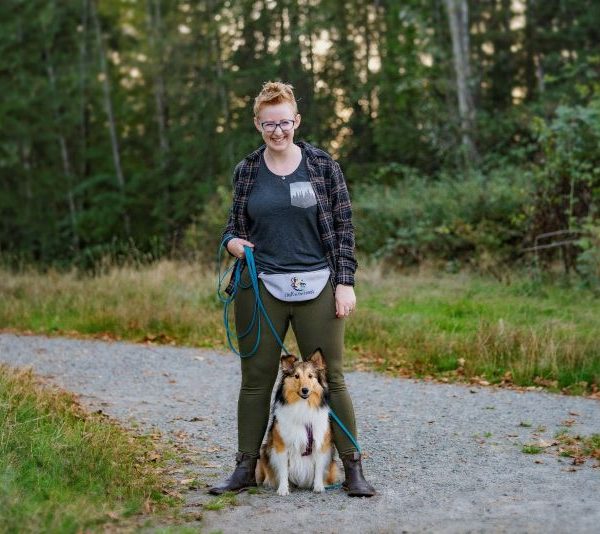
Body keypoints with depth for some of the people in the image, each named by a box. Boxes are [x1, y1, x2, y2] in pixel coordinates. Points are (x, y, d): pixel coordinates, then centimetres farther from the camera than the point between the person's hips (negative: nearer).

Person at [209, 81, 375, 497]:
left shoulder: (322, 165, 1)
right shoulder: (247, 171, 7)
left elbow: (344, 227, 2)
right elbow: (236, 225, 18)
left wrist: (345, 283, -4)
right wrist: (231, 241, -5)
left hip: (317, 286, -2)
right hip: (260, 287, 2)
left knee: (330, 378, 0)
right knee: (256, 380, 6)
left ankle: (353, 469, 9)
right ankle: (246, 468, 17)